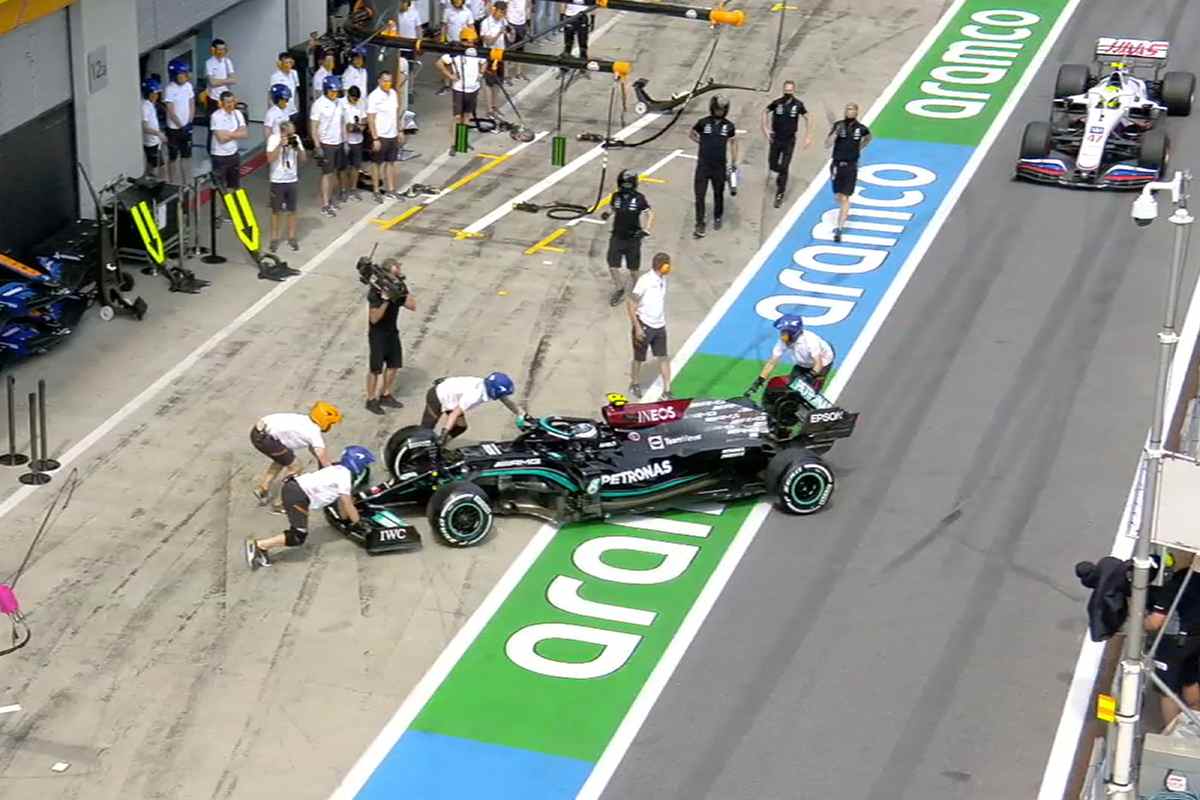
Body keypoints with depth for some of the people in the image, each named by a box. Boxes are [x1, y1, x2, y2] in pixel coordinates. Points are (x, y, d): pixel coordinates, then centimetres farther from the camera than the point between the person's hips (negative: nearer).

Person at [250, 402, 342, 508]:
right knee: (295, 468, 4)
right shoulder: (314, 431, -5)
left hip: (258, 431, 9)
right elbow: (323, 459, -5)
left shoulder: (306, 421, 20)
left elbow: (312, 448, 32)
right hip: (264, 438, -9)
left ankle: (262, 488, 33)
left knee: (282, 459, 31)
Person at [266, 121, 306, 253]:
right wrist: (280, 145, -24)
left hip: (292, 180, 3)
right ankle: (274, 239, 14)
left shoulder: (296, 138, 0)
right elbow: (270, 159, -19)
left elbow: (303, 159, 2)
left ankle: (292, 238, 19)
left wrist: (297, 147, -15)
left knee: (292, 210, 8)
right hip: (277, 181, -3)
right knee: (276, 211, 5)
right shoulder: (273, 139, -9)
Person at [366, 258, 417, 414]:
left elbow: (412, 306, -2)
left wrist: (406, 291, -15)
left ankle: (385, 395, 31)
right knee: (375, 369, 2)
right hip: (378, 335, -7)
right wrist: (386, 300, -36)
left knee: (393, 365, 14)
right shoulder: (375, 292, -22)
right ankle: (371, 400, 16)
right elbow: (374, 318, -26)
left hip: (392, 332, 7)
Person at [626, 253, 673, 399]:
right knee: (639, 358, 12)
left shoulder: (662, 281, 5)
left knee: (663, 358, -1)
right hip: (644, 326, -6)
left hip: (659, 327, 6)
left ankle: (667, 392, 2)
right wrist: (637, 327, -19)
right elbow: (630, 303, -16)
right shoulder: (644, 281, -18)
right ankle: (635, 384, 35)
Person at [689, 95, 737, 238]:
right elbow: (691, 133, 12)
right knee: (699, 196, -3)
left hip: (720, 166, 1)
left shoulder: (729, 126, -2)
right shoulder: (703, 123, -5)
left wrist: (734, 162, 9)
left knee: (718, 194, 15)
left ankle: (717, 218, 37)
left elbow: (733, 142, 10)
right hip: (703, 165, -1)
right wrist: (702, 142, 3)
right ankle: (700, 226, 3)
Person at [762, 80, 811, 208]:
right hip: (776, 139, 2)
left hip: (789, 141, -2)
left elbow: (806, 118, 4)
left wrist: (808, 136, 2)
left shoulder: (798, 105, -10)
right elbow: (765, 112, 7)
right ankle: (782, 174, 44)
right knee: (772, 166, 10)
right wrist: (765, 128, -2)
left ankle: (780, 194, 6)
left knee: (784, 168, -4)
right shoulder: (777, 103, -10)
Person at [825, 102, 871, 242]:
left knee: (844, 198, -7)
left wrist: (859, 149, 10)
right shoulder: (838, 125, -4)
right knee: (837, 197, 12)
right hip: (837, 165, 2)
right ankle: (845, 211, 48)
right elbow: (827, 144, -10)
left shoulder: (861, 128, -4)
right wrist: (836, 132, -23)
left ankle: (839, 229, -8)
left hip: (851, 167, -2)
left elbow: (868, 138, 21)